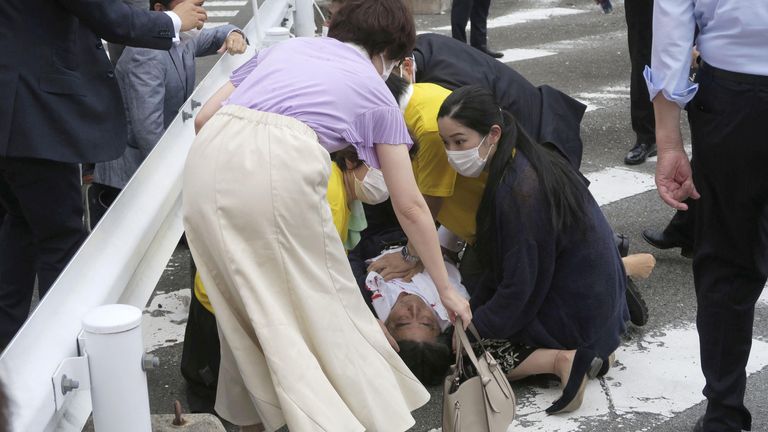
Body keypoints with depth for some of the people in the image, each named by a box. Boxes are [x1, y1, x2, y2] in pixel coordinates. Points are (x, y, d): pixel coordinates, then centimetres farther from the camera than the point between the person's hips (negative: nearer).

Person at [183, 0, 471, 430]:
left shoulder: (284, 47, 32)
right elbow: (410, 206, 24)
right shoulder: (376, 92, 23)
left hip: (210, 157, 4)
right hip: (282, 167, -4)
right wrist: (446, 288, 32)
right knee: (324, 303, 12)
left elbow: (204, 117, 25)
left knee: (245, 300, 21)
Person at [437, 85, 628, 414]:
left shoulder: (518, 192, -28)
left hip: (577, 312, -9)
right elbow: (505, 265, 8)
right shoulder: (524, 161, 0)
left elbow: (518, 290, -22)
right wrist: (473, 306, 3)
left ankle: (561, 359, -13)